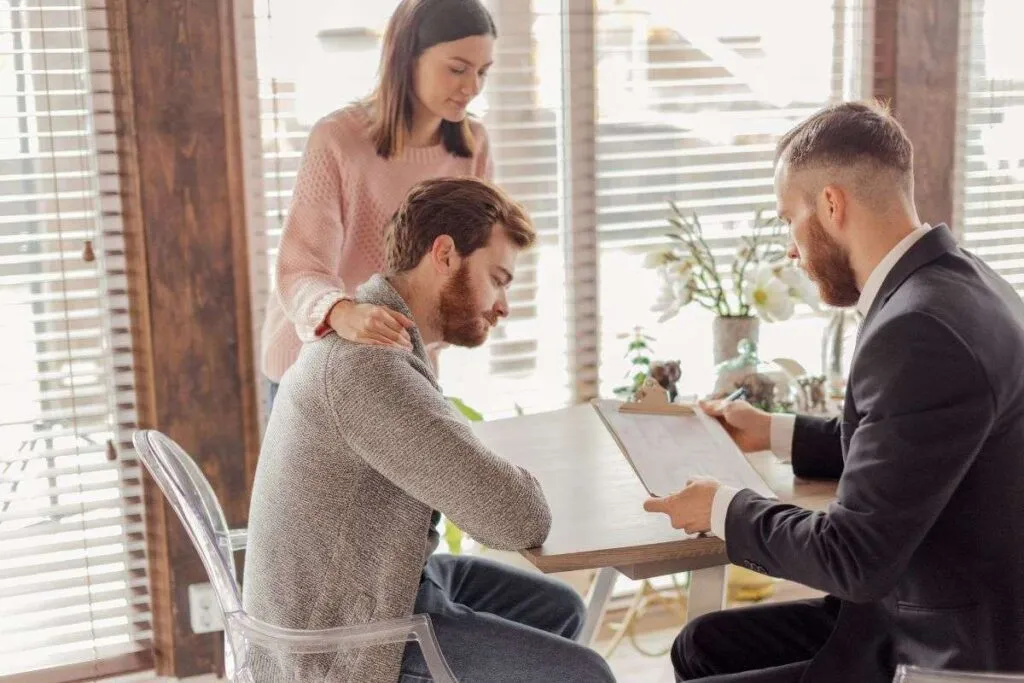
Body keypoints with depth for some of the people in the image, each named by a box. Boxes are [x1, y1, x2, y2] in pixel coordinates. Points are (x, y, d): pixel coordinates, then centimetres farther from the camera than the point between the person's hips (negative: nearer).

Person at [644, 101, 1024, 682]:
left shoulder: (918, 330, -26)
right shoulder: (956, 281, 4)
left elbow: (853, 558, -24)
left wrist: (726, 510, -8)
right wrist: (776, 434, 21)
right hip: (951, 617, 9)